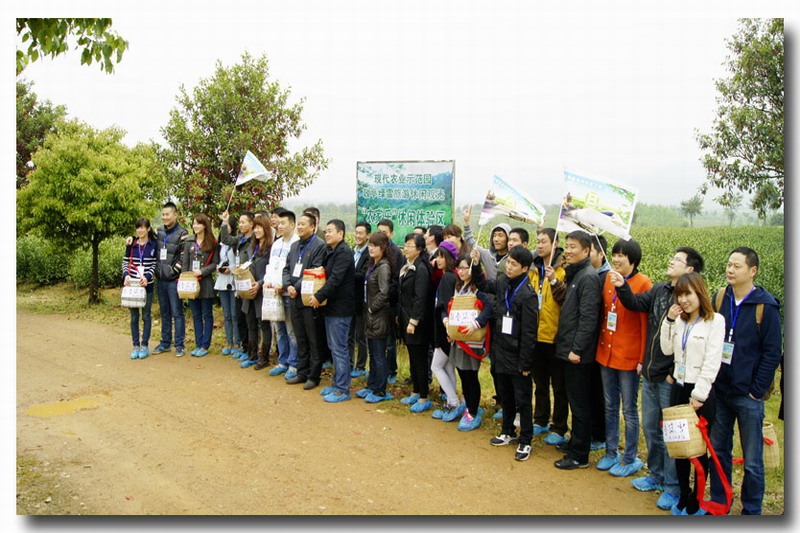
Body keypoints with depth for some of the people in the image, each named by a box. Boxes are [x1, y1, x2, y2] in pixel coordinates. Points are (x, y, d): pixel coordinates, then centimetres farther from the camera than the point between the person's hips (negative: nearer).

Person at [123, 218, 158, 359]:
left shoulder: (154, 244, 0)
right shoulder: (131, 244, 6)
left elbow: (155, 264, -1)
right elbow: (125, 262, 9)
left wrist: (147, 277, -15)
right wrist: (126, 275, -9)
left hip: (147, 284, -2)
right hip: (131, 284, 2)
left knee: (146, 316, 3)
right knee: (134, 316, 7)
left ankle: (144, 345, 12)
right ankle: (136, 346, 14)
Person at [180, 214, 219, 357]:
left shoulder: (212, 243, -2)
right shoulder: (189, 243, 10)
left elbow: (215, 263, -4)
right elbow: (184, 263, 9)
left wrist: (202, 271, -16)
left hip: (206, 283, -4)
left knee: (207, 315, 3)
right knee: (196, 315, 10)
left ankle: (205, 346, 8)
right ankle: (198, 344, 17)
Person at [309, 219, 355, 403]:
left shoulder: (343, 252, -15)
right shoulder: (331, 251, 15)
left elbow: (335, 279, -22)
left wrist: (319, 296, -18)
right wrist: (319, 295, 3)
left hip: (340, 308, -10)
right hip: (331, 306, 10)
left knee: (339, 349, -4)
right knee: (334, 347, 16)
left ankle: (343, 390, 4)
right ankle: (337, 384, 27)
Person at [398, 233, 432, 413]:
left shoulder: (421, 269, -16)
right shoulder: (407, 266, 11)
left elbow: (420, 298, -19)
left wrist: (413, 322, -20)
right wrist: (399, 314, 14)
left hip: (416, 320, -9)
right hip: (406, 317, 9)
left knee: (419, 359, -1)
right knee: (412, 358, 16)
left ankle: (424, 398, 8)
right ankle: (415, 392, 28)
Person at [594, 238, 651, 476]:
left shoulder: (643, 283, -11)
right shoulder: (608, 279, 5)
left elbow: (646, 323, -12)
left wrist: (643, 358, -13)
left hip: (629, 356, -6)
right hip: (606, 352, 6)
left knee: (629, 409, 6)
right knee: (610, 406, 16)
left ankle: (630, 459, 20)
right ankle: (611, 453, 30)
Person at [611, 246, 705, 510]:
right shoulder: (659, 289, 8)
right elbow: (636, 303, 2)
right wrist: (622, 287, -16)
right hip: (650, 373, 7)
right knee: (650, 428, 19)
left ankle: (674, 487, 20)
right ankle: (657, 475, 36)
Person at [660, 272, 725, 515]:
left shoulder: (715, 320, -10)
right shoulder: (679, 320, 10)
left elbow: (712, 362, -14)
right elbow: (667, 350, 5)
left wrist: (699, 394, -16)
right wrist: (669, 320, -2)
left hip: (701, 393, -6)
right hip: (679, 388, 6)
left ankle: (696, 502, 19)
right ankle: (683, 495, 28)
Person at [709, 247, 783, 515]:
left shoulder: (765, 305, -9)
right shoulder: (719, 299, 4)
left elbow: (772, 352, -8)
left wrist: (757, 390, -10)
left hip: (748, 395, -4)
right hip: (719, 392, 4)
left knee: (752, 461, 6)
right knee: (719, 451, 15)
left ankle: (751, 511, 23)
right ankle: (718, 503, 29)